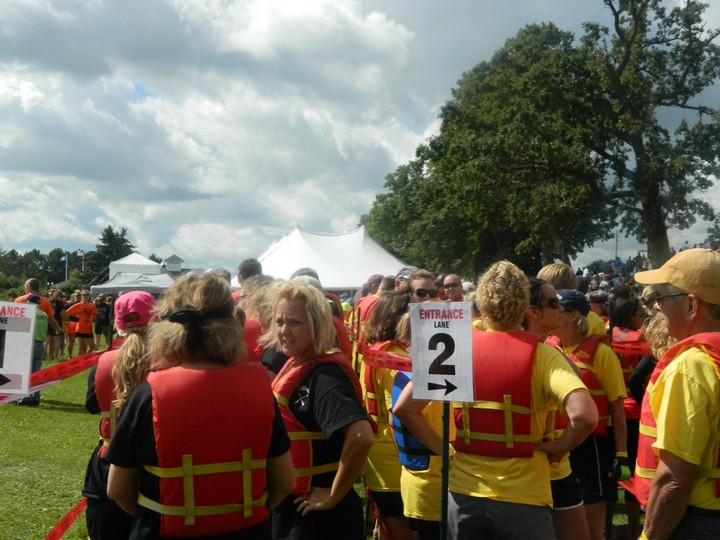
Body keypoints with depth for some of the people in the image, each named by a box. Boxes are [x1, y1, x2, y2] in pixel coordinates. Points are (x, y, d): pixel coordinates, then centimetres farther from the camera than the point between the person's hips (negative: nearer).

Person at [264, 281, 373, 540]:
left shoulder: (325, 375, -22)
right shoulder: (295, 365, 5)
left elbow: (361, 436, -36)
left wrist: (333, 496, -25)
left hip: (319, 516, -9)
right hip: (289, 506, 9)